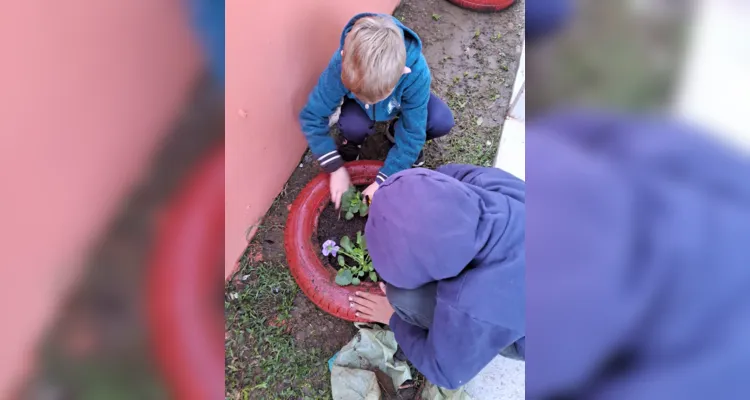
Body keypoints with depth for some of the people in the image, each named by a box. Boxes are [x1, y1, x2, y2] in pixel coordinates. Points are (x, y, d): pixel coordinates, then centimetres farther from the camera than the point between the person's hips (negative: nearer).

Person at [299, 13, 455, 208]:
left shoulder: (416, 72, -40)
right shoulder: (341, 65, -38)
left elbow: (413, 133, -31)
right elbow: (312, 117, -27)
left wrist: (383, 180, -29)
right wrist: (336, 168, -27)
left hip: (401, 101, 1)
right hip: (358, 99, 0)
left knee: (442, 121, -25)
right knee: (353, 125, -33)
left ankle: (397, 132, 6)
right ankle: (351, 139, 5)